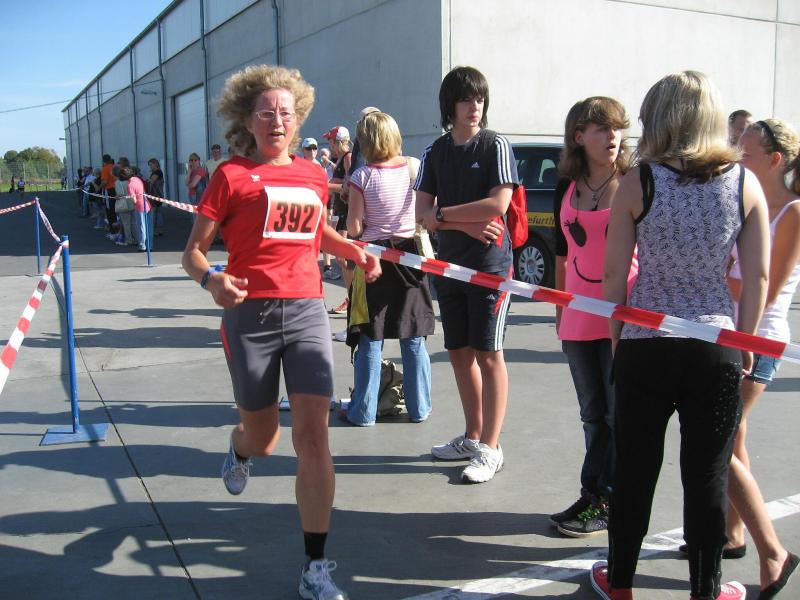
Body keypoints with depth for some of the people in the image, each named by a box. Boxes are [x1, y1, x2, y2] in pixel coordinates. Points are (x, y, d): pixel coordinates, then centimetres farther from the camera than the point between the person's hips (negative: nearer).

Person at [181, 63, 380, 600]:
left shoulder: (314, 176, 12)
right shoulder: (232, 175, -1)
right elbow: (193, 251, -2)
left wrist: (355, 250, 14)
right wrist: (212, 279, -24)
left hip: (307, 310, 2)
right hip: (250, 313, -2)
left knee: (313, 432, -9)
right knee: (262, 438, 11)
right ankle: (240, 449, 53)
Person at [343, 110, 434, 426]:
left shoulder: (362, 176, -10)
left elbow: (354, 228, -11)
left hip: (374, 256, -2)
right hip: (410, 254, 2)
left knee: (370, 341, 6)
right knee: (413, 339, 11)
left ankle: (363, 411, 12)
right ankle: (419, 408, 19)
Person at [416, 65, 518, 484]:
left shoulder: (495, 146, -3)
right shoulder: (435, 152, 10)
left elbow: (498, 205, -15)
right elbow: (422, 214, 3)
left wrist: (444, 214, -7)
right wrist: (467, 225, -13)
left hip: (490, 265, -5)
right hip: (449, 265, 6)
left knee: (488, 355, -2)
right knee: (459, 353, 11)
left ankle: (490, 449, 5)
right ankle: (472, 437, 25)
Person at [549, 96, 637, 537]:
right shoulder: (567, 189, 8)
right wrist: (560, 310, 15)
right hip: (579, 319, 4)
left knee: (620, 414, 4)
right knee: (593, 414, 14)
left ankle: (611, 502, 16)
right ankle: (592, 494, 26)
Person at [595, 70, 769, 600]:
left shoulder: (638, 182, -8)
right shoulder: (745, 183, -2)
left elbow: (614, 273, -6)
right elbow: (758, 274, -1)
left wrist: (616, 336, 7)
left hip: (645, 346, -1)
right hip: (717, 351, 1)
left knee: (634, 472, 14)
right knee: (708, 477, 13)